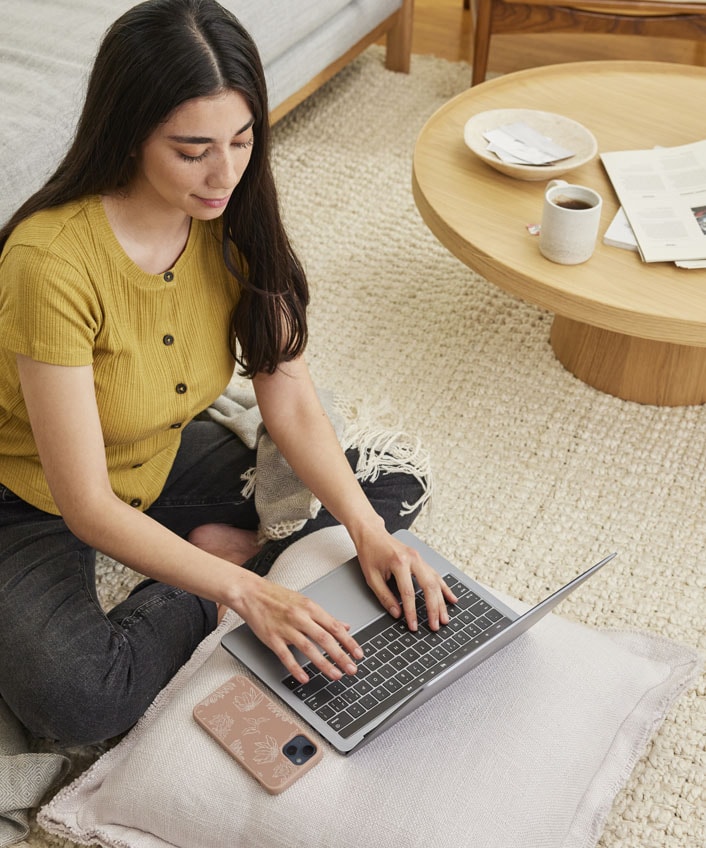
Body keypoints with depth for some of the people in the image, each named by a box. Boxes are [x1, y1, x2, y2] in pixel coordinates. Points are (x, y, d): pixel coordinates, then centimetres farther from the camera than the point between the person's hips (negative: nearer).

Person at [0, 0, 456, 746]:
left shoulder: (235, 219, -14)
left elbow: (292, 405, -11)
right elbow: (87, 507, -31)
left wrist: (368, 531, -25)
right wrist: (246, 593, -36)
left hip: (165, 461, 5)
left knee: (395, 484, -2)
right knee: (78, 700, -32)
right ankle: (205, 597, -6)